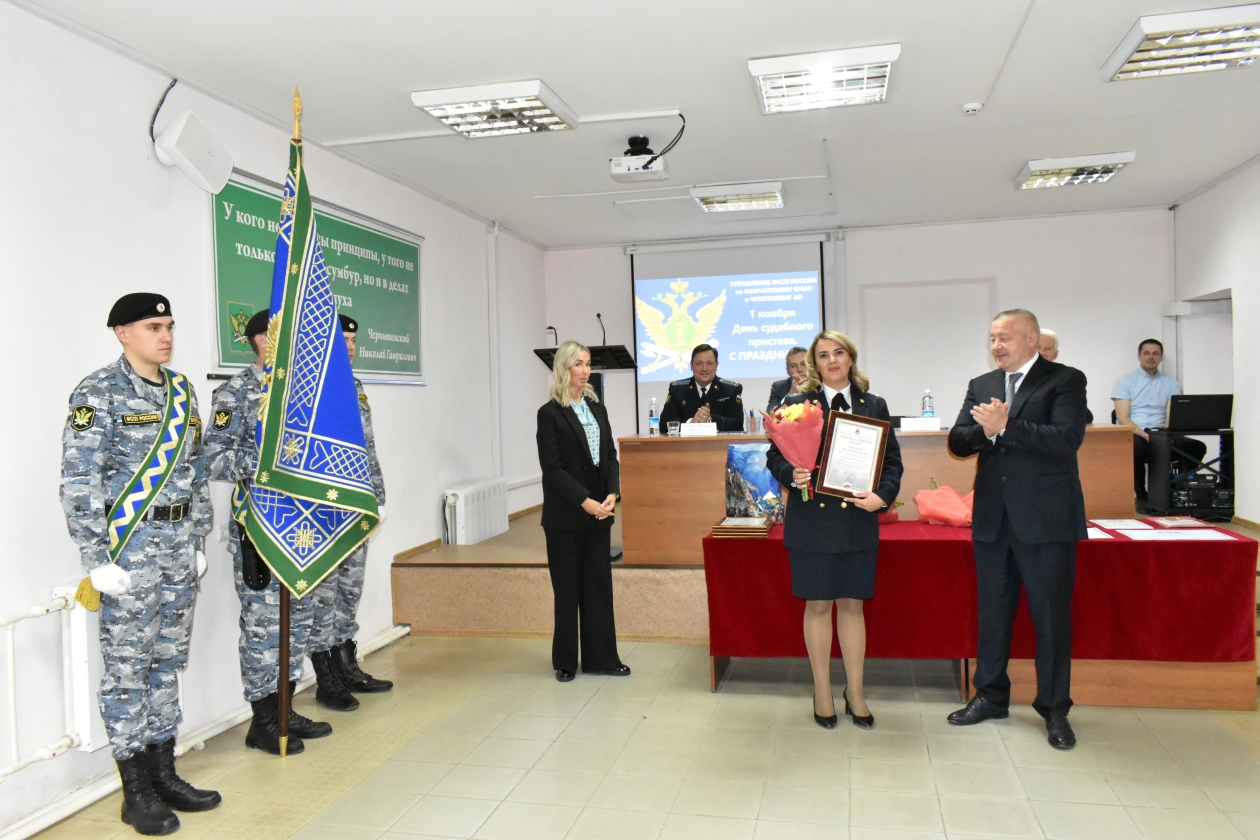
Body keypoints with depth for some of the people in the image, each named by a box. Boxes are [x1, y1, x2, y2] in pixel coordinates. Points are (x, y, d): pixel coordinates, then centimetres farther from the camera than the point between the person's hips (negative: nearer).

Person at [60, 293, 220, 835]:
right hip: (130, 544, -6)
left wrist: (198, 539, 13)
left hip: (179, 542, 7)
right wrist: (99, 560, -16)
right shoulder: (98, 394, -10)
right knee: (127, 668, 4)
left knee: (168, 662, 14)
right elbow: (79, 483, -13)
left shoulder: (180, 390, 10)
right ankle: (136, 792, 16)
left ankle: (164, 774, 27)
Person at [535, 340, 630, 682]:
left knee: (599, 584, 6)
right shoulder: (550, 413, -6)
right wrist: (585, 501, -17)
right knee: (567, 588, 4)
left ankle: (601, 658, 15)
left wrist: (612, 494, -7)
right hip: (565, 514, -5)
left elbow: (610, 455, 9)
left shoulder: (597, 408, 11)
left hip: (598, 511, 5)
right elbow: (552, 466, -12)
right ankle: (565, 661, 17)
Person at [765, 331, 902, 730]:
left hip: (858, 521, 2)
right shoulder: (797, 405, 2)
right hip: (812, 520, -2)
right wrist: (791, 474, -20)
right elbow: (775, 456, 1)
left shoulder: (875, 406, 8)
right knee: (818, 605, 6)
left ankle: (855, 693, 23)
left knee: (852, 605, 10)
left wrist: (882, 496, -9)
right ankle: (822, 693, 20)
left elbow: (892, 460, 7)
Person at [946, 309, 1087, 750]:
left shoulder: (1065, 381, -3)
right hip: (992, 518, 5)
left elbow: (1067, 438, -18)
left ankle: (1054, 709, 18)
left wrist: (1005, 426, -20)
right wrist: (986, 430, -16)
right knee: (992, 612, 14)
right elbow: (957, 442, 4)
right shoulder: (981, 386, 12)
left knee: (1051, 615, 3)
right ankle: (991, 696, 27)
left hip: (1046, 518, -5)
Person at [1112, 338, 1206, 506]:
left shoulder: (1171, 384, 16)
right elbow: (1123, 418, -2)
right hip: (1133, 434, -3)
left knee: (1197, 447, -25)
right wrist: (1145, 435, -18)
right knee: (1135, 447, -39)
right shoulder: (1126, 381, 9)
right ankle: (1141, 496, -17)